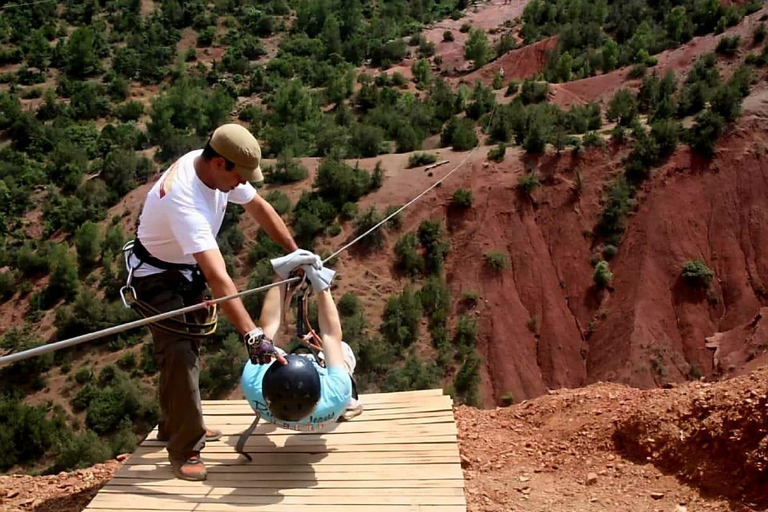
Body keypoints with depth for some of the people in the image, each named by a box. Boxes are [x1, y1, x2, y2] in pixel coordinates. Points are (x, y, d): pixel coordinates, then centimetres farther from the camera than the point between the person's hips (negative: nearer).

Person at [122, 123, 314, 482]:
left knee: (189, 350, 17)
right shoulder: (184, 200, -41)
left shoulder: (218, 168, -16)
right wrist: (251, 334, -50)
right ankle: (183, 449, 3)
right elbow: (218, 279, -47)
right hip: (159, 276, -8)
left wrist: (294, 251, -2)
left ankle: (175, 427, 35)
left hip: (191, 269, 9)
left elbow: (259, 207, 0)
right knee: (178, 356, -13)